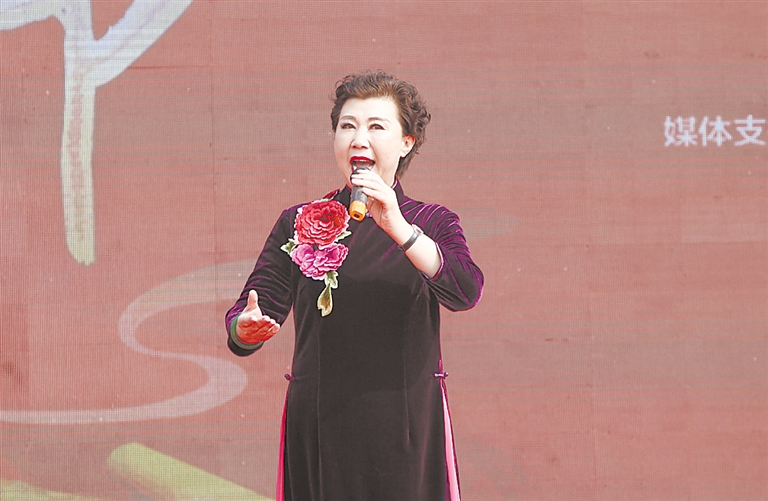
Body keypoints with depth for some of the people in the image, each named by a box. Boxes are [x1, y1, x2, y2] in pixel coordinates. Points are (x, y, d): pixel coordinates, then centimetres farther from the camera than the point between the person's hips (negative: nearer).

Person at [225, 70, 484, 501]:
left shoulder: (432, 223, 8)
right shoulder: (300, 223, 10)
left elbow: (465, 291, -12)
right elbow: (260, 301, -1)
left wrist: (397, 227, -23)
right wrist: (247, 328, -25)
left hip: (405, 429, -1)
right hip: (319, 429, 1)